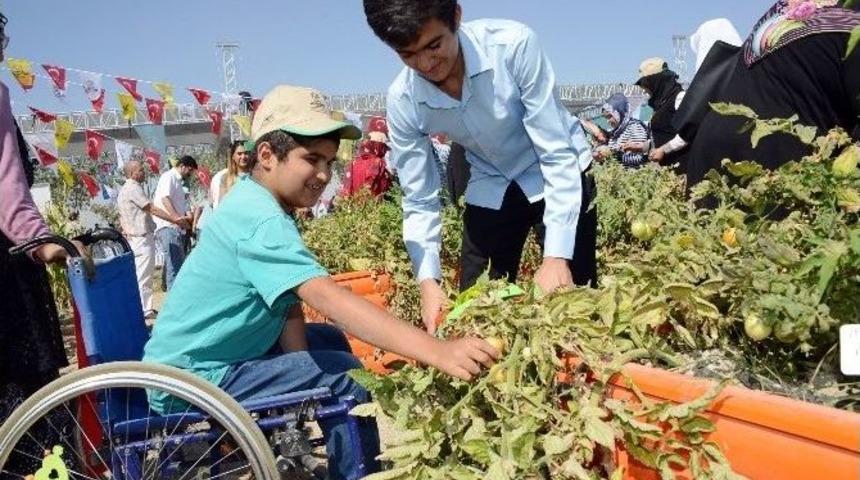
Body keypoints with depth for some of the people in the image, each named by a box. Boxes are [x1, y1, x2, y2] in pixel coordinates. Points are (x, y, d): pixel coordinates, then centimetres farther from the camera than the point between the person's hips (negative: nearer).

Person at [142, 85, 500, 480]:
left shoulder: (255, 201, 6)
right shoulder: (259, 219, -26)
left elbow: (289, 300, 3)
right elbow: (327, 298, -40)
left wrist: (302, 372, -11)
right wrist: (437, 351, -48)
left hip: (204, 355, 10)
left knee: (330, 341, 16)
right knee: (343, 376, -16)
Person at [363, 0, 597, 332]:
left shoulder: (514, 44, -30)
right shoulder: (403, 101, -19)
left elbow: (558, 155, -26)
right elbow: (420, 202, -11)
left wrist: (556, 255, -32)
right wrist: (428, 280, -24)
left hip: (561, 176, -2)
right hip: (491, 190, 3)